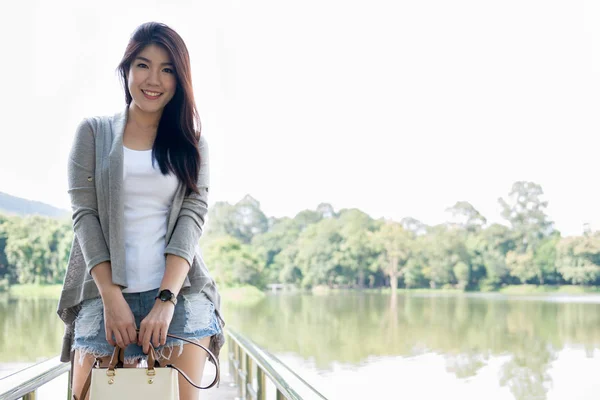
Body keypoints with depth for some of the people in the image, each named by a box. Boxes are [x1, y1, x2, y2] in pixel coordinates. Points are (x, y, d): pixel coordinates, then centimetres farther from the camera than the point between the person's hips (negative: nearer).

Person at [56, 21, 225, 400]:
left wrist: (166, 299, -13)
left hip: (180, 292, 1)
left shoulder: (192, 143, 12)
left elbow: (192, 216, 1)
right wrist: (112, 298, -10)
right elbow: (84, 215, 1)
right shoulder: (94, 132, 9)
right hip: (104, 292, 0)